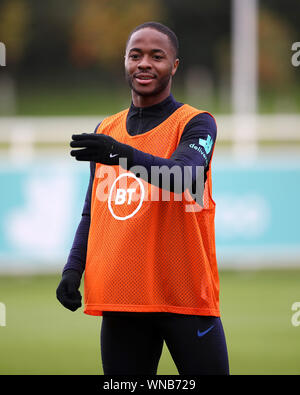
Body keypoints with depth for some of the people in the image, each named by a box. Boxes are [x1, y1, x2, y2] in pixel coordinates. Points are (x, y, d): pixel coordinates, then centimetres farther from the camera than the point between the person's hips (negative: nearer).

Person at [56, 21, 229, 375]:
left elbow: (184, 177, -21)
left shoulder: (195, 123, -1)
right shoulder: (105, 131, 16)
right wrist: (73, 269, 3)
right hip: (119, 299, 4)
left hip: (186, 296, -4)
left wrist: (125, 155, -37)